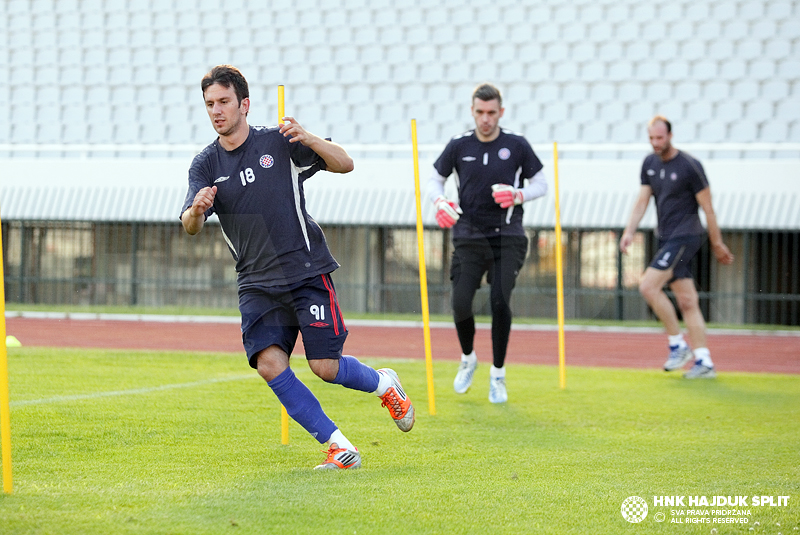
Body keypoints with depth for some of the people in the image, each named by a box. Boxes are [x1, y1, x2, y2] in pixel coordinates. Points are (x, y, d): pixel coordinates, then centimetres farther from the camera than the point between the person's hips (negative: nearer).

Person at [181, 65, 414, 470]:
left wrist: (307, 139, -21)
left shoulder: (278, 143, -2)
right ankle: (338, 446, -7)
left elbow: (345, 164, -2)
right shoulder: (205, 165, 4)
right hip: (256, 282, 3)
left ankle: (383, 384, 26)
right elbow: (190, 227, -8)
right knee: (269, 364, -17)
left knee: (325, 367, -7)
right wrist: (196, 210, -33)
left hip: (307, 272, -3)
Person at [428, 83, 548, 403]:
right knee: (461, 303, -10)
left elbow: (540, 184, 9)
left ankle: (498, 373, 4)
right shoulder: (459, 146, 3)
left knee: (500, 302, -14)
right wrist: (440, 202, -8)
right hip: (468, 237, 1)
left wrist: (518, 196, -11)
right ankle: (468, 359, 20)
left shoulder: (517, 146, 0)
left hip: (507, 237, -1)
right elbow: (435, 180, 14)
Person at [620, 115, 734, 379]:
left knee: (648, 286, -17)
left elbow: (707, 207, -8)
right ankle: (704, 363, 5)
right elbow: (642, 200, 10)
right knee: (687, 302, 5)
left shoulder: (689, 166, -12)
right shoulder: (649, 164, 9)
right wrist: (629, 231, -5)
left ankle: (678, 344, -6)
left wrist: (717, 244, -4)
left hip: (685, 236, -7)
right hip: (666, 238, 7)